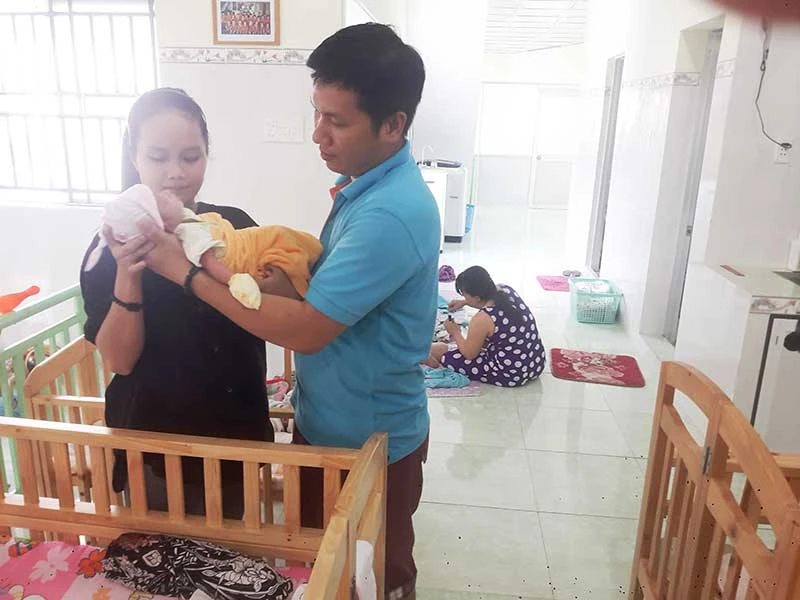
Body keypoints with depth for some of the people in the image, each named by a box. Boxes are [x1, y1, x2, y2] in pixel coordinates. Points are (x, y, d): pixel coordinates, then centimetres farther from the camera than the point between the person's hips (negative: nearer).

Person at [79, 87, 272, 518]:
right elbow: (119, 359, -16)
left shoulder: (234, 225, -7)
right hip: (154, 441, -2)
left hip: (236, 433, 3)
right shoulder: (113, 245, -11)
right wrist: (128, 274, -30)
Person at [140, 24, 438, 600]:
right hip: (327, 420, 9)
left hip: (370, 440, -8)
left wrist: (188, 274, -22)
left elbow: (305, 330, -30)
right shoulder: (367, 184, 1)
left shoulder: (392, 214, -31)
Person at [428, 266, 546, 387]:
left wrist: (455, 332, 7)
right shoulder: (506, 290, -5)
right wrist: (464, 303, 18)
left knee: (447, 356, 0)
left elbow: (469, 354, -8)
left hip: (512, 376, -8)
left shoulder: (481, 320, -25)